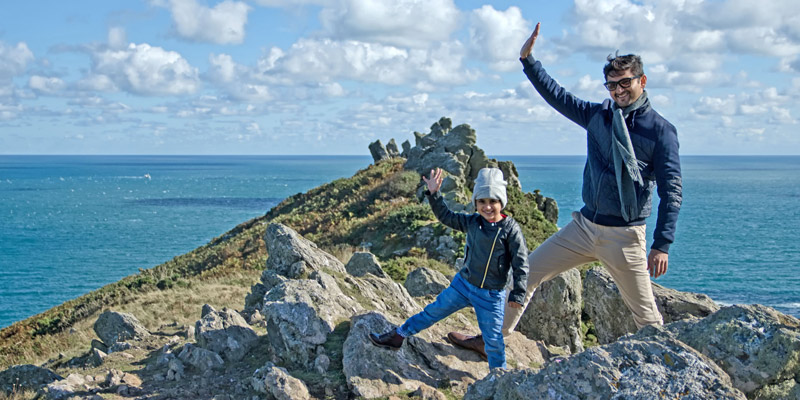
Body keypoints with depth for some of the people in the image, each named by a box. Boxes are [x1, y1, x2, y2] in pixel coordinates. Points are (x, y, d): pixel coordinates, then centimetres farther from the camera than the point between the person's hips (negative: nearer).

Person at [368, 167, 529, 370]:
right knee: (434, 311, 15)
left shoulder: (511, 229, -16)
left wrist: (518, 295, -13)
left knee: (493, 339, 4)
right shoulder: (472, 222, -1)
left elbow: (521, 265, -13)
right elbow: (447, 217, 12)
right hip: (463, 284, 5)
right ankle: (398, 336, 28)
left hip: (491, 295, -5)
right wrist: (434, 194, 2)